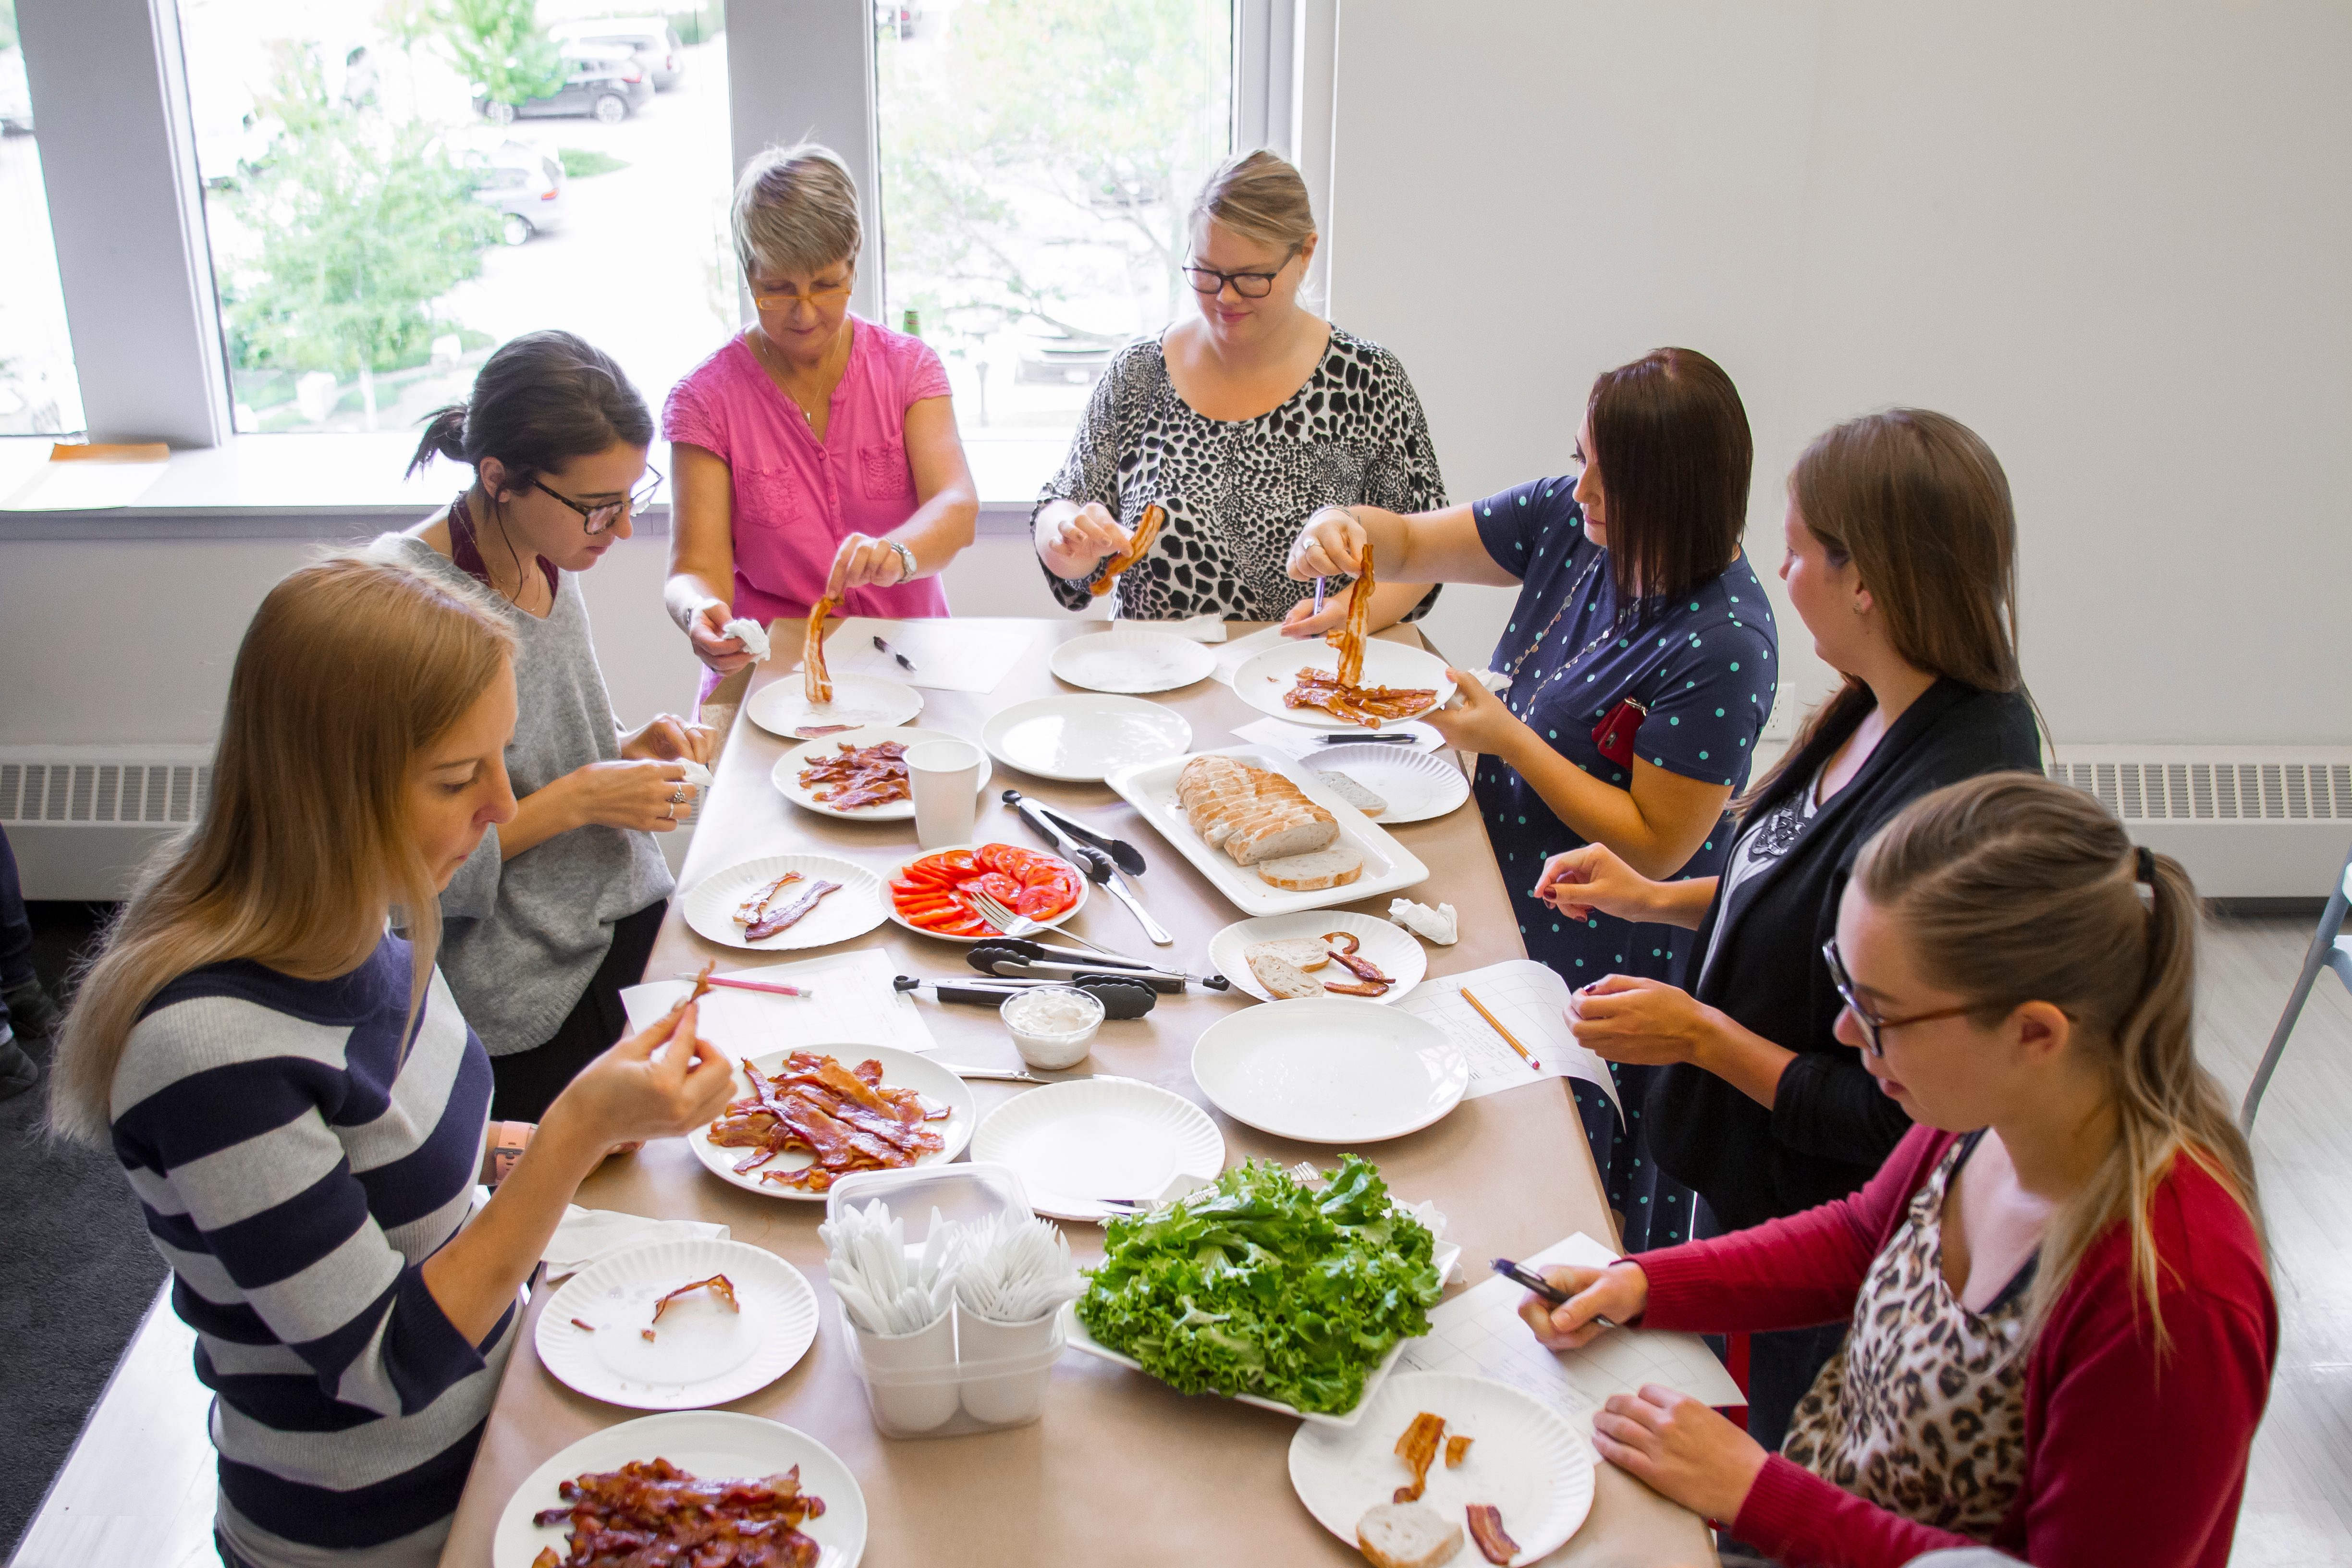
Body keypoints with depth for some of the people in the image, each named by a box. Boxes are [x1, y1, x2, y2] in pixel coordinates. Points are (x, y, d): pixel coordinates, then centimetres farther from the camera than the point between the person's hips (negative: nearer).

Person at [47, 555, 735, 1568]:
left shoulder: (339, 921, -8)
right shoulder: (210, 1049, -33)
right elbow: (390, 1368, -26)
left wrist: (566, 1131, -2)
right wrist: (577, 1135, -32)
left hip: (480, 1427, 7)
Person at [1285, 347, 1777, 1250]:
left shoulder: (1724, 648, -27)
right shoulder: (1572, 521, -6)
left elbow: (1656, 848, -22)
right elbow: (1415, 543, 5)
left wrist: (1507, 739, -23)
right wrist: (1342, 529, -18)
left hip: (1604, 958, -7)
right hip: (1515, 888, 7)